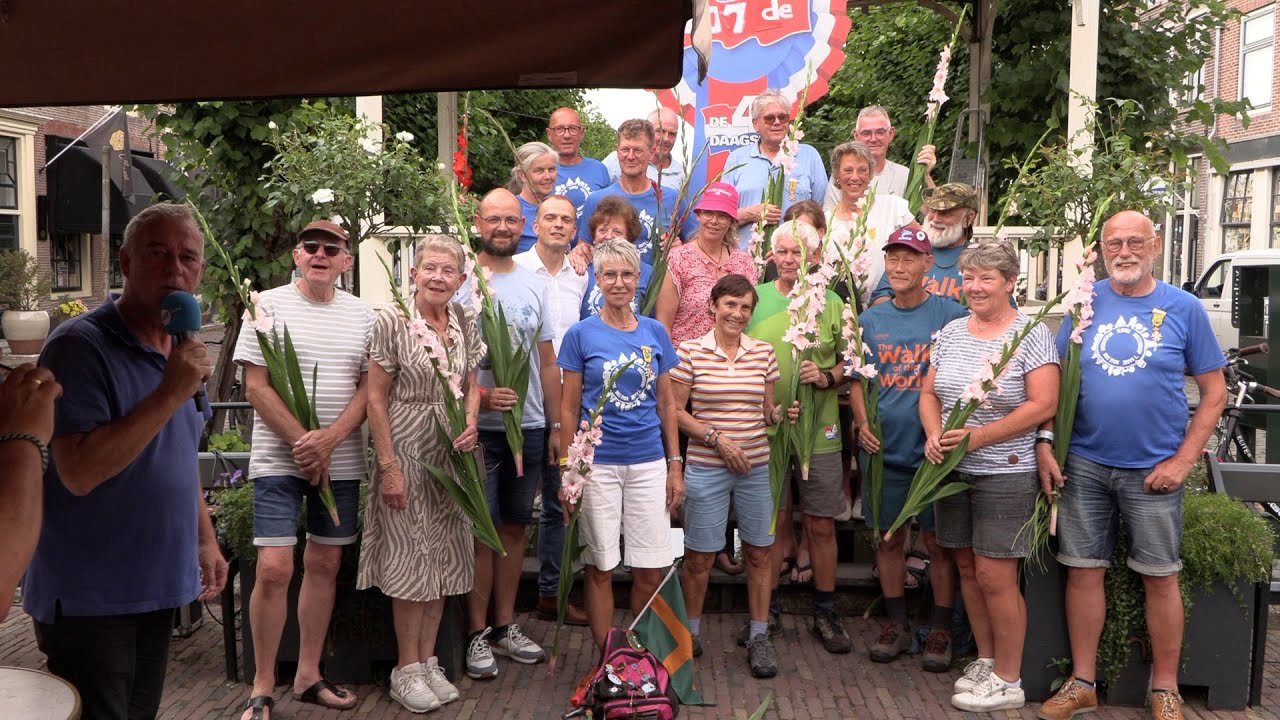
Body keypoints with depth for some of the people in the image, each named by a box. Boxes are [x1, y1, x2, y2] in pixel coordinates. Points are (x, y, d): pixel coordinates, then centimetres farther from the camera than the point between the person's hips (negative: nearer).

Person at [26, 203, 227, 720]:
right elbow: (79, 473, -26)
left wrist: (205, 539, 15)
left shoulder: (181, 349, 9)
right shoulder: (81, 346, -17)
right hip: (88, 598, -7)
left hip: (158, 586, 8)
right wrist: (171, 392, -27)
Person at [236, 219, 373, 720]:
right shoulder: (269, 306, -2)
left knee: (324, 564, 10)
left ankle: (308, 675, 23)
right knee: (274, 568, -8)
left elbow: (369, 388, 4)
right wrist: (303, 444, -12)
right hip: (280, 459, -4)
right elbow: (256, 386, -7)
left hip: (341, 462, 4)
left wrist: (328, 440, -11)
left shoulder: (362, 315, 8)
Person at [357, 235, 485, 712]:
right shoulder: (392, 321, -11)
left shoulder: (464, 323, 5)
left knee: (442, 558, 12)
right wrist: (389, 466, -14)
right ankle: (407, 669, 17)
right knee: (410, 558, 3)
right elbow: (376, 397, -11)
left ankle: (429, 661, 25)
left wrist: (470, 422, -6)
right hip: (406, 451, -5)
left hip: (451, 455, 5)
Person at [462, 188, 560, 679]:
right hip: (480, 426, -5)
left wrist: (556, 424, 9)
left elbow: (547, 361, 14)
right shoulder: (461, 283, -3)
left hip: (529, 426, 5)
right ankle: (477, 633, 11)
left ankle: (505, 625, 23)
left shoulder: (533, 285, 12)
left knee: (515, 527, 11)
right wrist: (480, 396, -23)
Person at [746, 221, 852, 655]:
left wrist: (828, 378, -12)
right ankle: (767, 610, 24)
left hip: (818, 431, 0)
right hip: (765, 429, 0)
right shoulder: (754, 298, 3)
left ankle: (825, 613, 23)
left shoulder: (832, 304, 4)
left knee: (822, 525, 7)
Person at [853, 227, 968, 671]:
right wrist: (863, 424, -3)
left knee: (938, 540, 4)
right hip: (883, 448, 4)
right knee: (888, 536, 12)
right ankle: (896, 624, 26)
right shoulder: (870, 319, 8)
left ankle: (941, 631, 18)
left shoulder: (951, 315, -4)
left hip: (934, 448, -3)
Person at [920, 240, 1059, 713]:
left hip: (1005, 474, -6)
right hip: (952, 469, 6)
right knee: (967, 569, 13)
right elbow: (929, 393, 13)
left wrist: (979, 436, -19)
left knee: (995, 577, -3)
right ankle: (985, 659, 30)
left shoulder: (1031, 334, -8)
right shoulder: (951, 332, 10)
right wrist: (933, 435, -7)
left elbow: (1044, 405, -14)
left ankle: (1008, 681, 11)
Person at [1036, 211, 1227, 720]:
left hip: (1153, 470, -1)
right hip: (1083, 465, 2)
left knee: (1160, 578, 7)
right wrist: (1045, 441, -5)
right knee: (1083, 572, 7)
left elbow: (1215, 391, 1)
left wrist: (1183, 459, -7)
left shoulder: (1183, 309, -1)